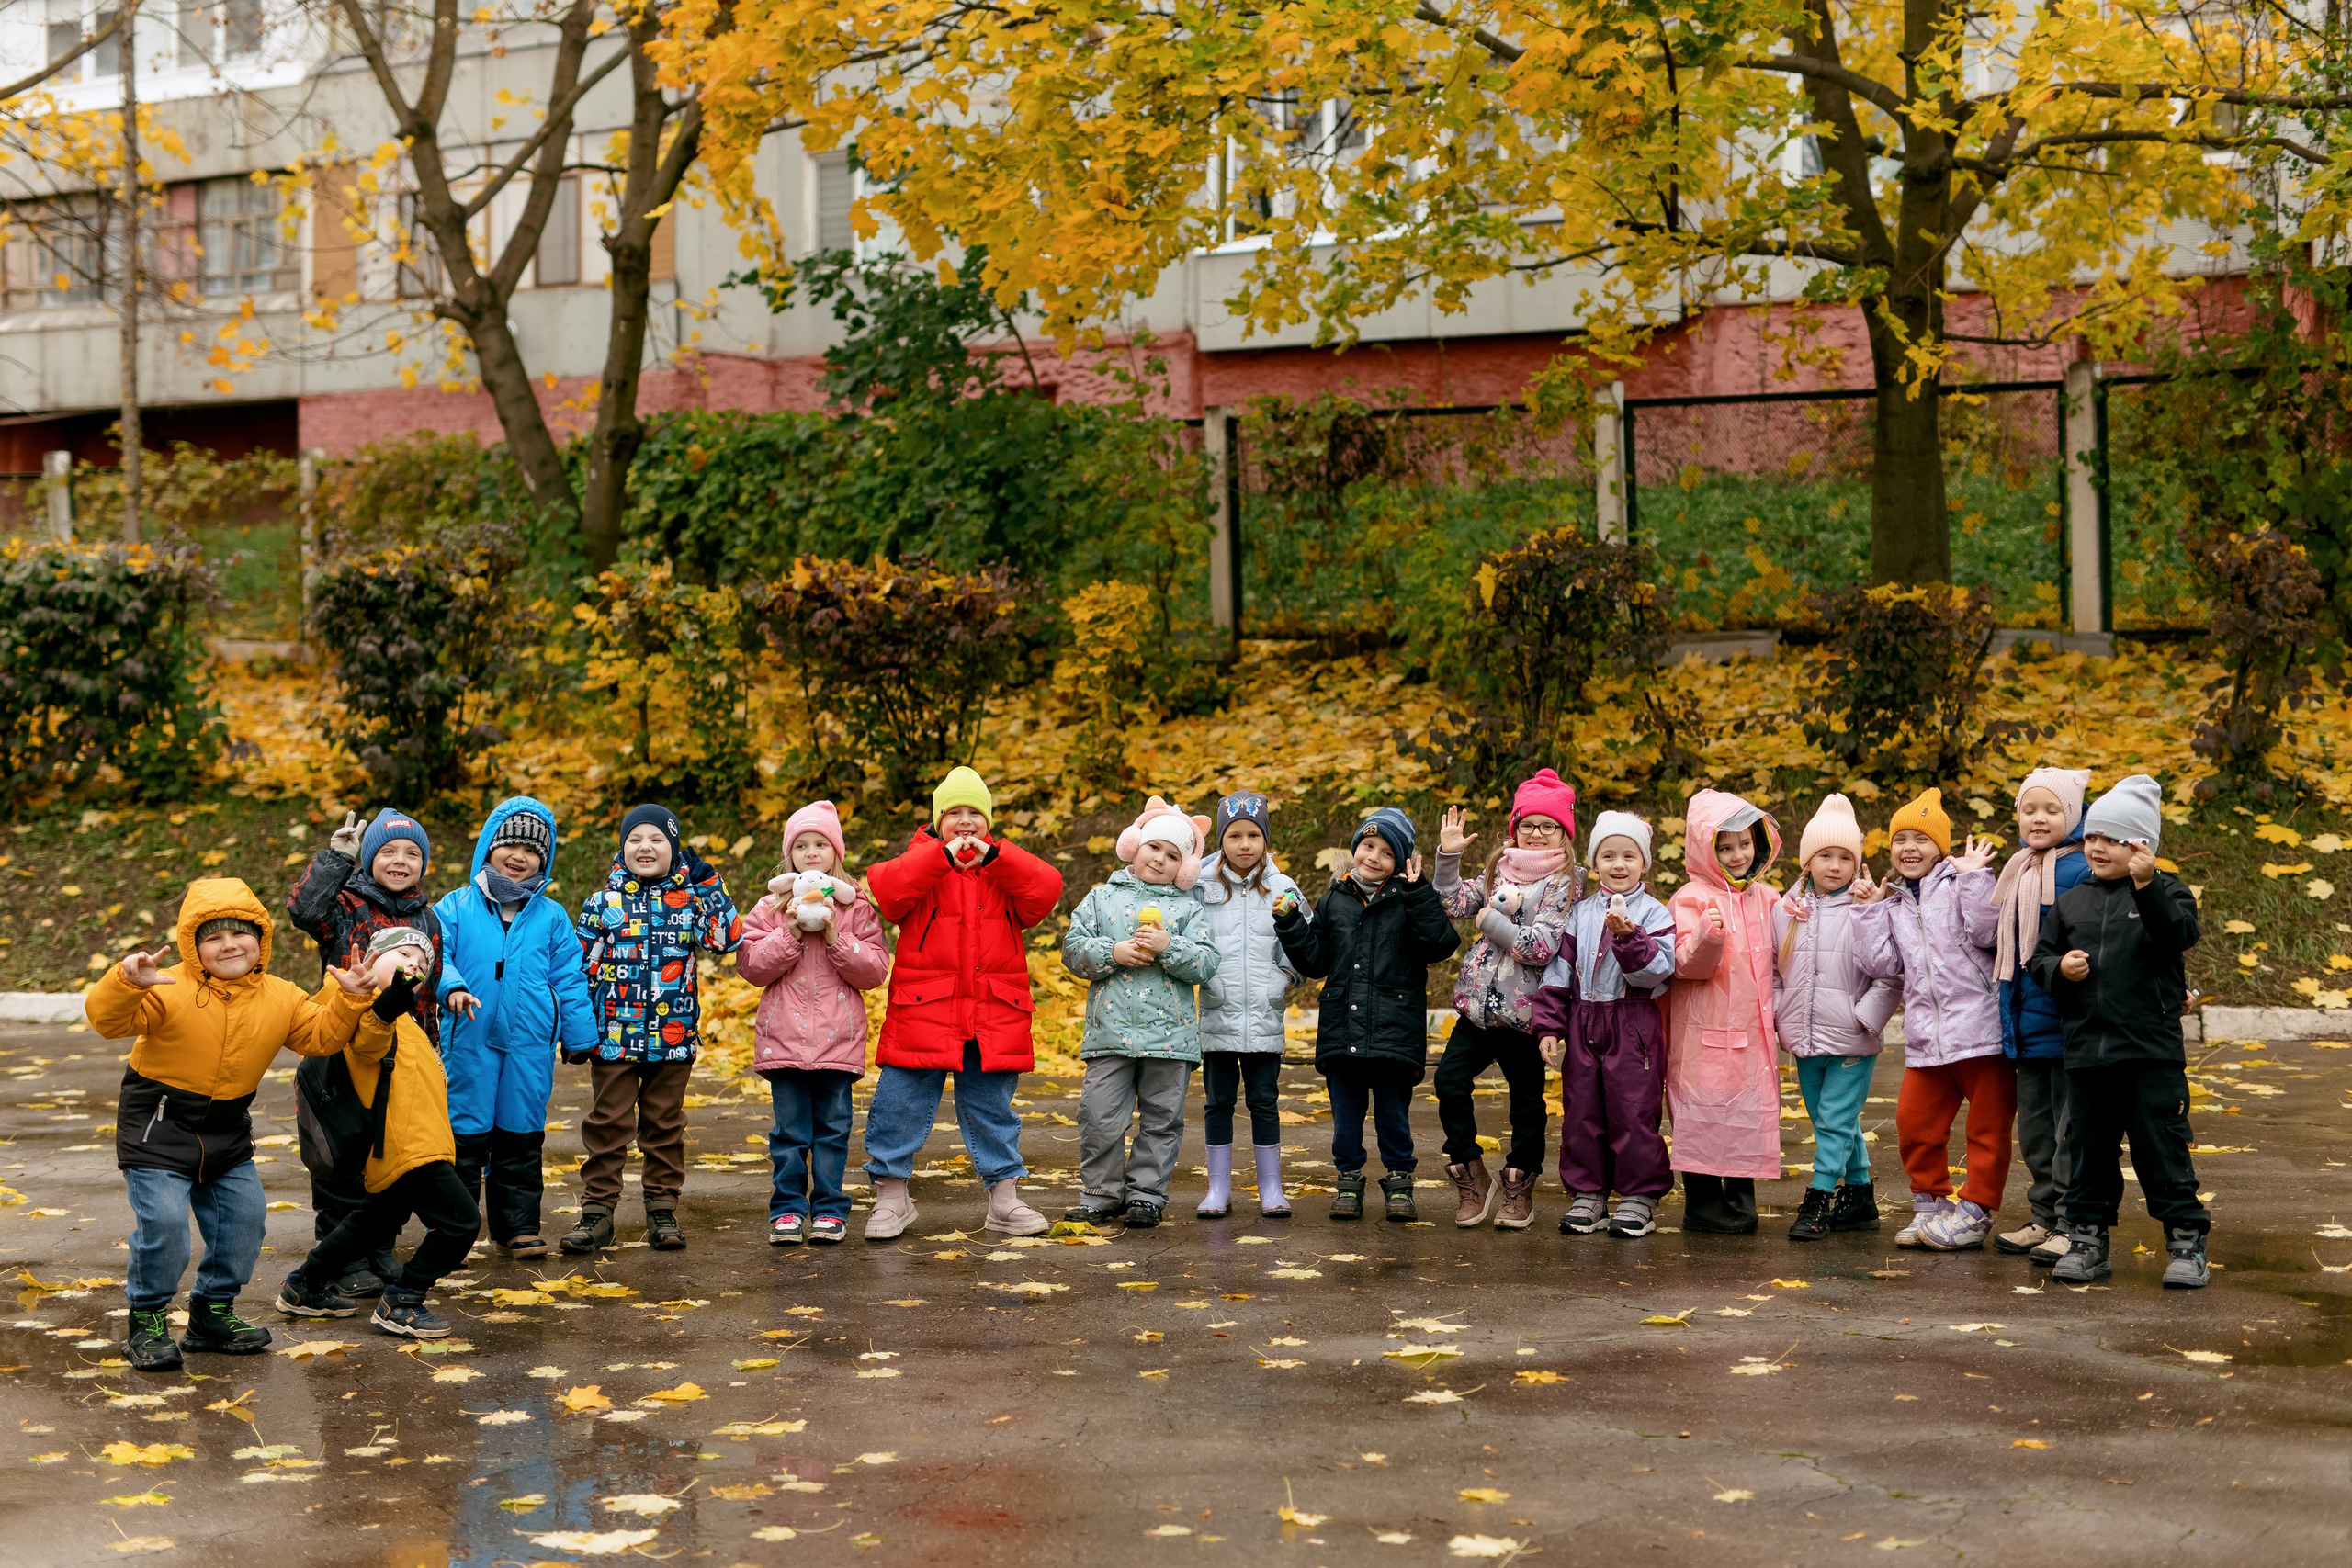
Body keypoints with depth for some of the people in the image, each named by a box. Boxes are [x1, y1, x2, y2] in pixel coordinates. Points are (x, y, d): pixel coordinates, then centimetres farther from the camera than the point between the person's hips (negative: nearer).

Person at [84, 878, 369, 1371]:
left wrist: (347, 999, -13)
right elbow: (107, 1020, -29)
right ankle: (148, 1320, 5)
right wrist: (127, 981, -49)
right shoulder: (169, 992, -20)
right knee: (163, 1223, -14)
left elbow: (321, 1036, 4)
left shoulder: (281, 998, -2)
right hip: (158, 1126, -6)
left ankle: (213, 1312, 27)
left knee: (244, 1218, 7)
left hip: (227, 1131, 6)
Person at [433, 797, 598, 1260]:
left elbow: (569, 979, 10)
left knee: (522, 1138, 9)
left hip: (530, 1045, 2)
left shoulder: (551, 917, 8)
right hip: (470, 1043, -2)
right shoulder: (457, 906, 3)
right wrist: (451, 986, -23)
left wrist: (581, 1036, 8)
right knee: (465, 1135, 0)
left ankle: (518, 1227, 18)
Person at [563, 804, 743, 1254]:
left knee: (665, 1126, 10)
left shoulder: (690, 898, 4)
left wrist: (707, 883, -8)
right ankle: (596, 1212, 10)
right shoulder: (602, 902, 2)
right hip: (613, 1036, -1)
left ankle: (663, 1210, 19)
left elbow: (728, 938, -10)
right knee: (607, 1124, 3)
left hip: (674, 1036, 1)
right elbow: (580, 967, 4)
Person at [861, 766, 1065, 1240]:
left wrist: (993, 856, -20)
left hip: (995, 1015, 2)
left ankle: (1004, 1198, 20)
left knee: (992, 1108, 11)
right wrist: (942, 855, -25)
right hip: (923, 1011, -2)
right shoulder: (921, 862, 4)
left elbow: (1046, 890, -10)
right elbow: (884, 891, -18)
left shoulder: (1006, 868, 10)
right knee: (900, 1105, 0)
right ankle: (891, 1197, 13)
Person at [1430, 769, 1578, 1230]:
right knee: (1450, 1080, -7)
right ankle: (1472, 1180, 8)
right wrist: (1448, 855, -7)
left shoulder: (1563, 886, -6)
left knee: (1527, 1098, 7)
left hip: (1524, 1013, -4)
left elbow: (1542, 947, -18)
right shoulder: (1498, 871, 11)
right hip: (1478, 1006, 4)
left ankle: (1518, 1190, 22)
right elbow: (1453, 904, 2)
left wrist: (1489, 919, -12)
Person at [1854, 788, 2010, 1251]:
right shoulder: (1893, 901, 15)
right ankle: (1931, 1204, 23)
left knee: (1987, 1125, 2)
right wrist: (1871, 911, 3)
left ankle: (1975, 1213, 9)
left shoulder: (1958, 883, -2)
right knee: (1914, 1122, 8)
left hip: (1979, 1026, -6)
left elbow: (1986, 933, -17)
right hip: (1926, 1035, 6)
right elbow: (1881, 964, 7)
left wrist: (1974, 877, -17)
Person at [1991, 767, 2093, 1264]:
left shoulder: (2081, 870, -13)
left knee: (2070, 1126, -2)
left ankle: (2073, 1224, 4)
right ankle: (2044, 1217, 25)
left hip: (2066, 1020, -9)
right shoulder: (2017, 871, 13)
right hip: (2027, 1019, 9)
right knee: (2033, 1124, 15)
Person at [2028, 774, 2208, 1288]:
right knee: (2089, 1149, 10)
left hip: (2152, 1051, -4)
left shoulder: (2167, 892, 0)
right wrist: (2059, 968, -8)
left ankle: (2186, 1242, 9)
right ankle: (2087, 1238, 20)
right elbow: (2039, 960, 15)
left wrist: (2147, 886, -32)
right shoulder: (2070, 902, 11)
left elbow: (2180, 935, -20)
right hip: (2086, 1048, 4)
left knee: (2162, 1148, -1)